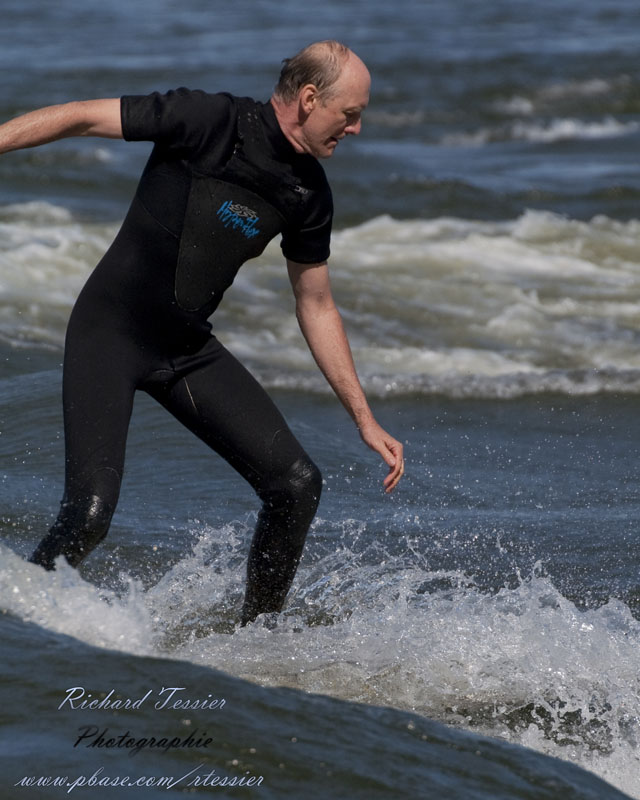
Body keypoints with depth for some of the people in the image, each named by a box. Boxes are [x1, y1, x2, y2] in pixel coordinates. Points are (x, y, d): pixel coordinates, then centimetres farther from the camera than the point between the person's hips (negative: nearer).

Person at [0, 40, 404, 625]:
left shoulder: (309, 194, 3)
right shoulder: (212, 121, -17)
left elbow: (317, 307, 13)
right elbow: (81, 118, -13)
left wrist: (365, 420, 13)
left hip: (189, 347, 6)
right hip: (109, 333, -6)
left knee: (296, 484, -3)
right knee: (89, 515, -19)